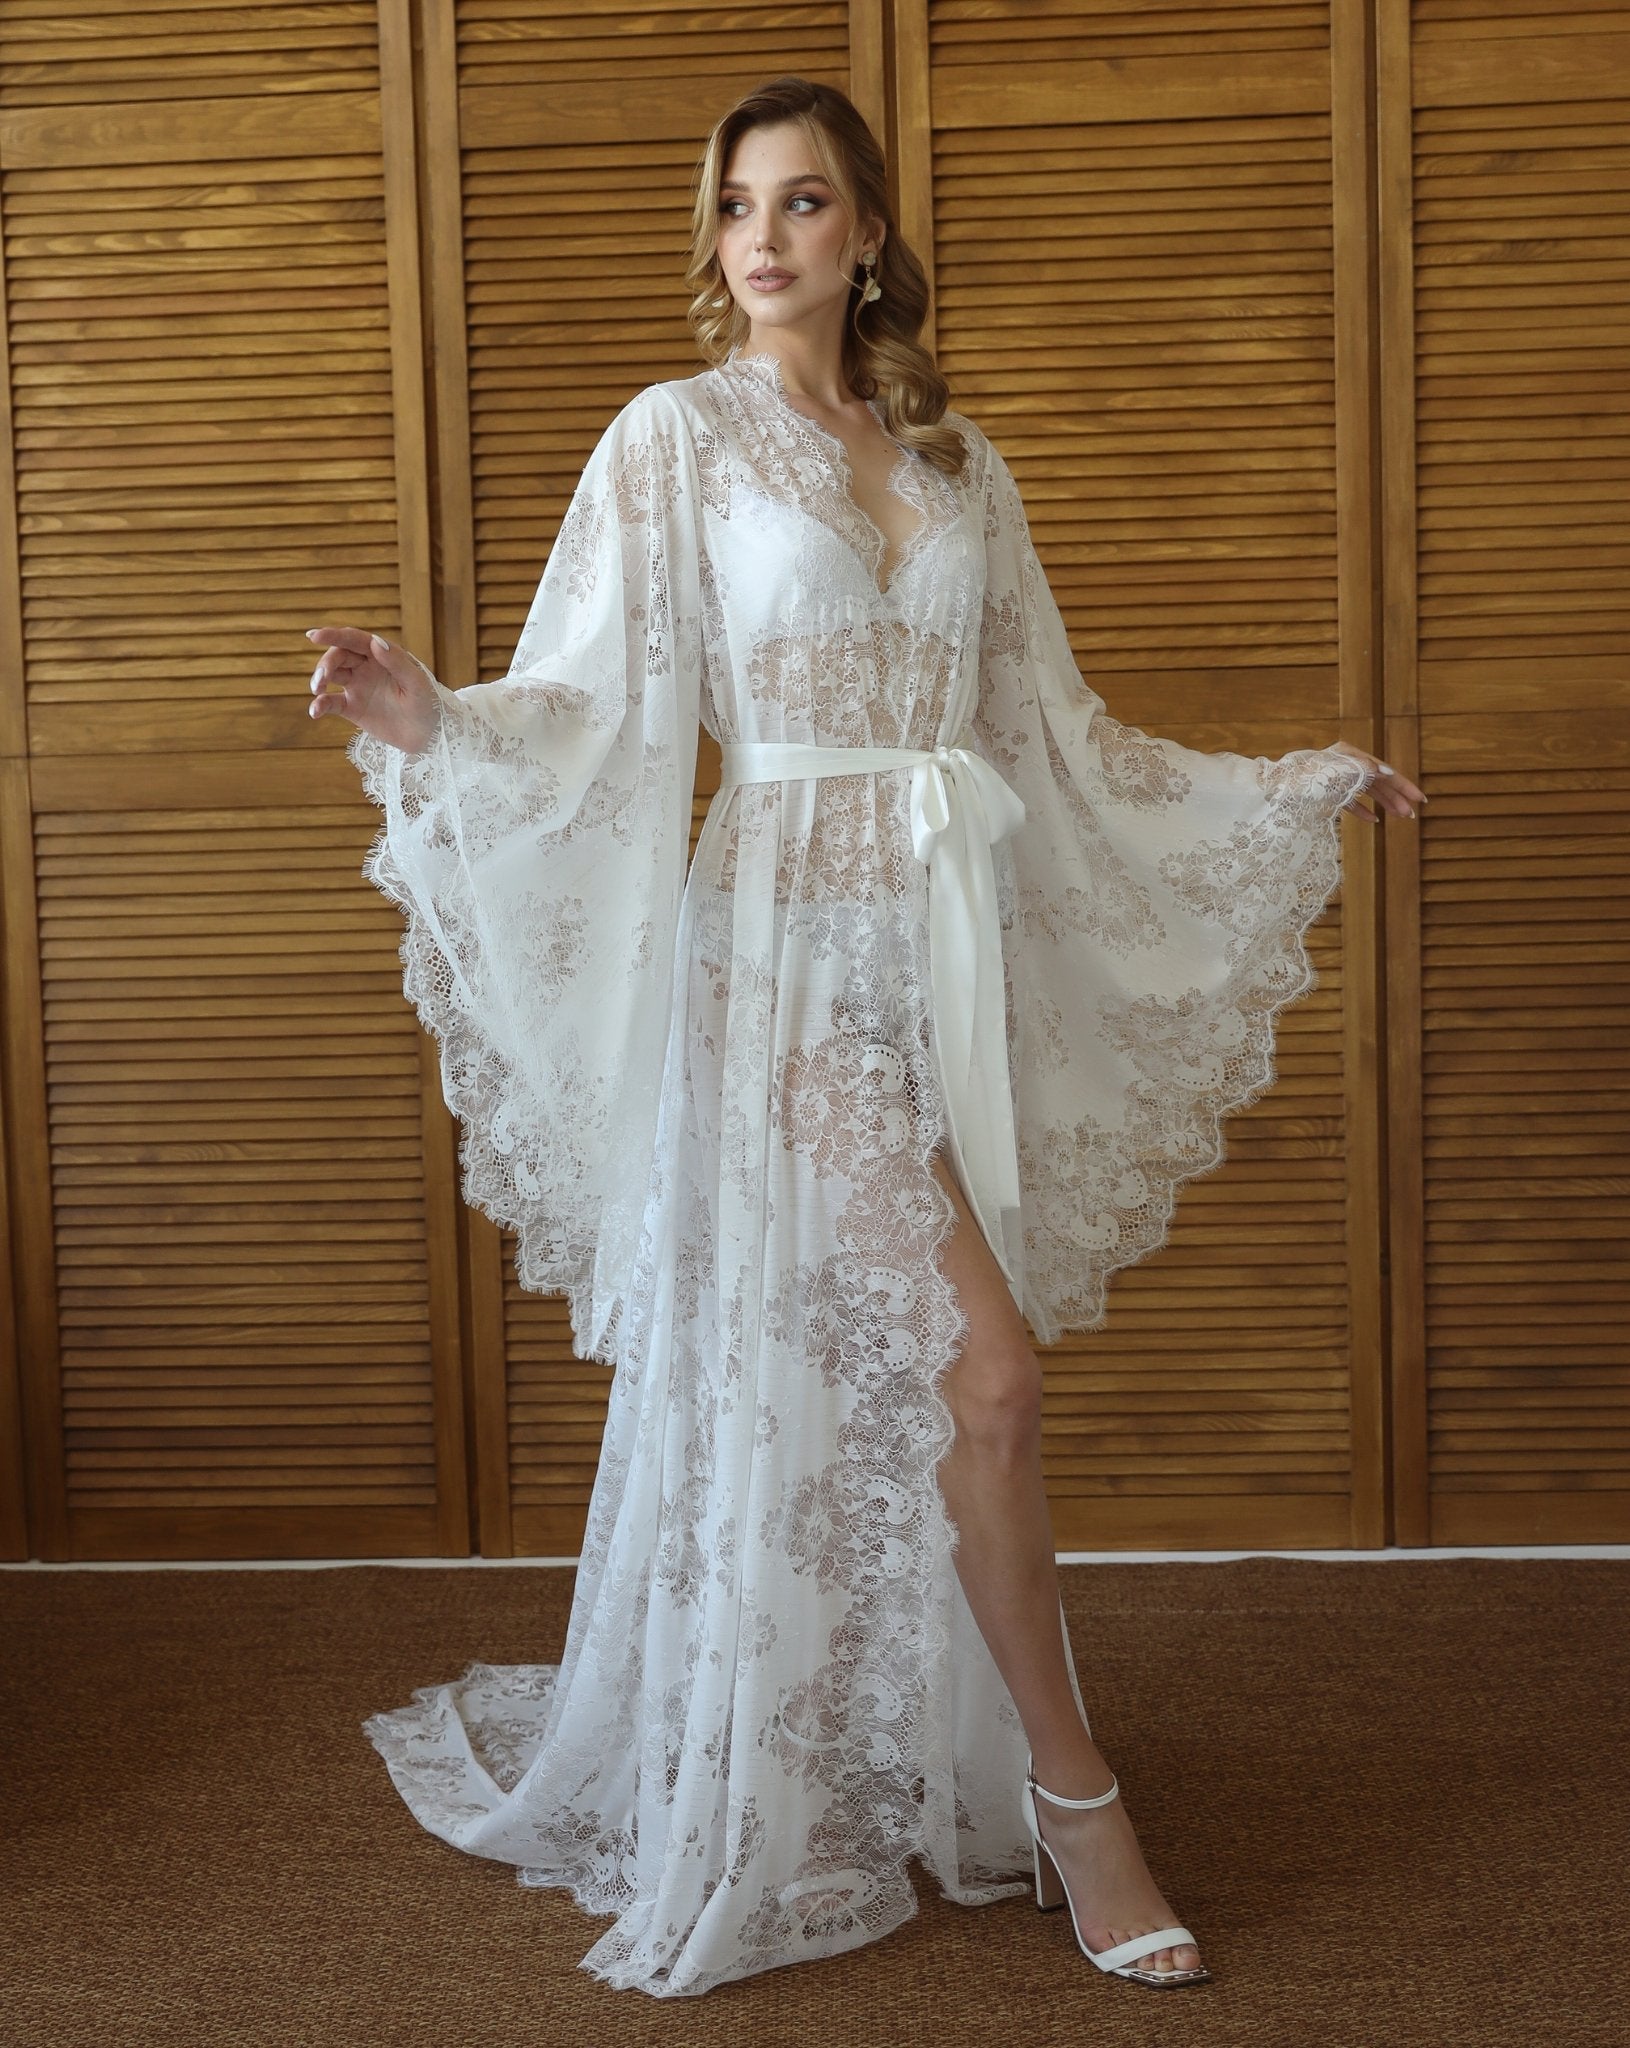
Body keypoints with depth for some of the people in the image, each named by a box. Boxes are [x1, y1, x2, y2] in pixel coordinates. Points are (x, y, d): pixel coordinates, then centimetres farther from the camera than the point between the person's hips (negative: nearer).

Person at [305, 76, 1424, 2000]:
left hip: (959, 944, 5)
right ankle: (1072, 1801, 5)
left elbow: (1047, 731, 19)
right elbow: (588, 705, -7)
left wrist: (1294, 786, 22)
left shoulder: (953, 459, 14)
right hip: (796, 943, -5)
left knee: (878, 1393, 9)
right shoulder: (677, 436, 1)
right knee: (980, 1370, -10)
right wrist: (427, 721, -27)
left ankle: (884, 1779, 25)